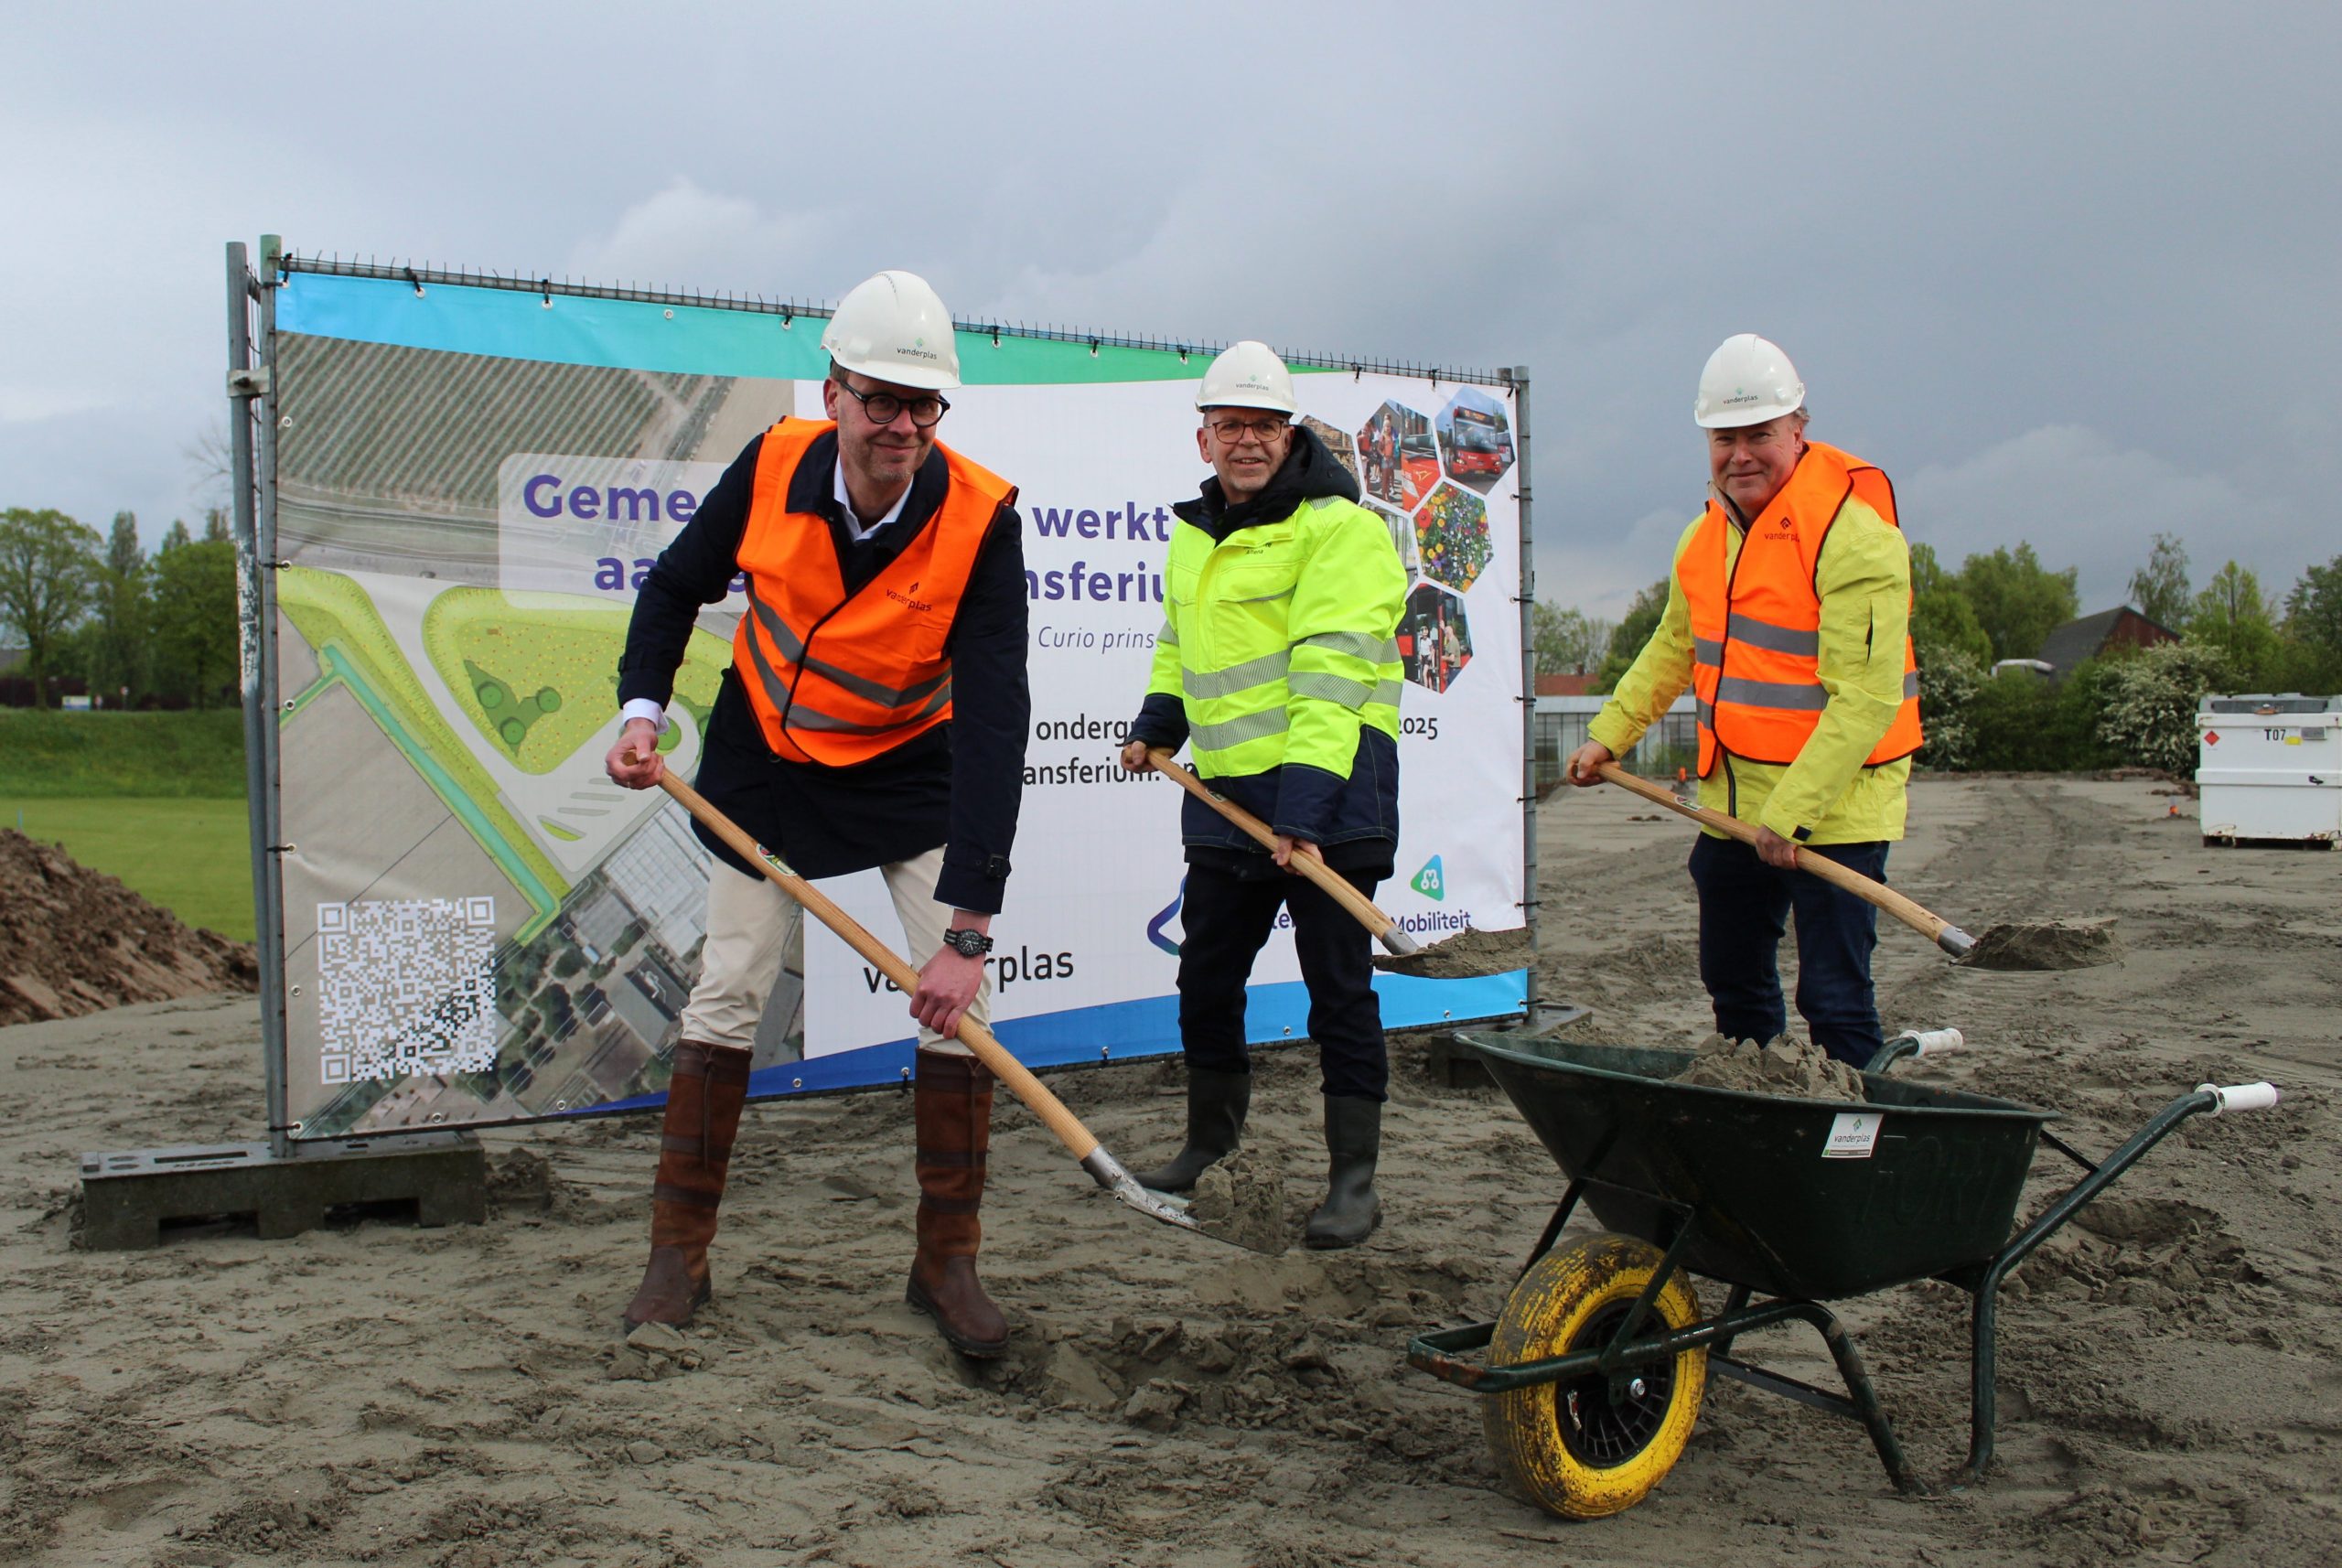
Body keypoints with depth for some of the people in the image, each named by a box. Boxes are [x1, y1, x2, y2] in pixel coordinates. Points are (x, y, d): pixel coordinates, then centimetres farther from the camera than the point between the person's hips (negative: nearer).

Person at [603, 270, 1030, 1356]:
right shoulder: (771, 468, -21)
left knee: (958, 1001, -8)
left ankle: (946, 1263, 8)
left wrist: (968, 928, -40)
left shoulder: (980, 518, -28)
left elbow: (992, 723, -35)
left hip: (911, 768, -1)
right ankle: (678, 1253, 19)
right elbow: (677, 586, 0)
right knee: (725, 999, 4)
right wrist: (643, 706, -18)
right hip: (764, 756, 2)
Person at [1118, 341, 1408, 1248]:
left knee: (1338, 987, -1)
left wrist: (1305, 804, -29)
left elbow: (1333, 675, -22)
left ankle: (1353, 1181, 10)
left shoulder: (1337, 527, -12)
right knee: (1206, 979, 16)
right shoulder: (1194, 535, 13)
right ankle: (1210, 1136, 38)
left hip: (1328, 795, -7)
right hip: (1224, 794, 8)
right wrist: (1157, 724, 11)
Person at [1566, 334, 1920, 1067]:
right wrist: (1608, 734, 14)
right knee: (1732, 980, 19)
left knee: (1833, 998, -5)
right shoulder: (1708, 533, 9)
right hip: (1731, 805, 8)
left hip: (1832, 809, -8)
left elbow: (1866, 697, -23)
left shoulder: (1851, 529, -17)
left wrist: (1793, 811, -25)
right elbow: (1674, 648, 23)